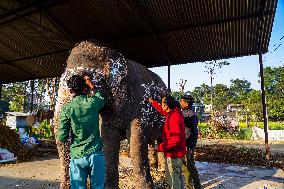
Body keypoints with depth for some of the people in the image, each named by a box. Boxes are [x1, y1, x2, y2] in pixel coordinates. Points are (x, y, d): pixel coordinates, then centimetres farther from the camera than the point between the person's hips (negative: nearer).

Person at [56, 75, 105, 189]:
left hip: (77, 156, 0)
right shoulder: (93, 102, -5)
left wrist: (59, 138, 14)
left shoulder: (67, 108, -7)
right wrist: (92, 87, 27)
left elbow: (62, 137, -7)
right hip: (96, 154, 1)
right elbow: (102, 99, 20)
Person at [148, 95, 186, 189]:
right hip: (177, 152, 10)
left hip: (173, 153, -10)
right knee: (178, 176, 23)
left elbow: (175, 139, -29)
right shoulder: (174, 112, 3)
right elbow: (163, 111, 25)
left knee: (173, 178, 3)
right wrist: (153, 102, 30)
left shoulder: (174, 117, -26)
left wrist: (160, 147, -22)